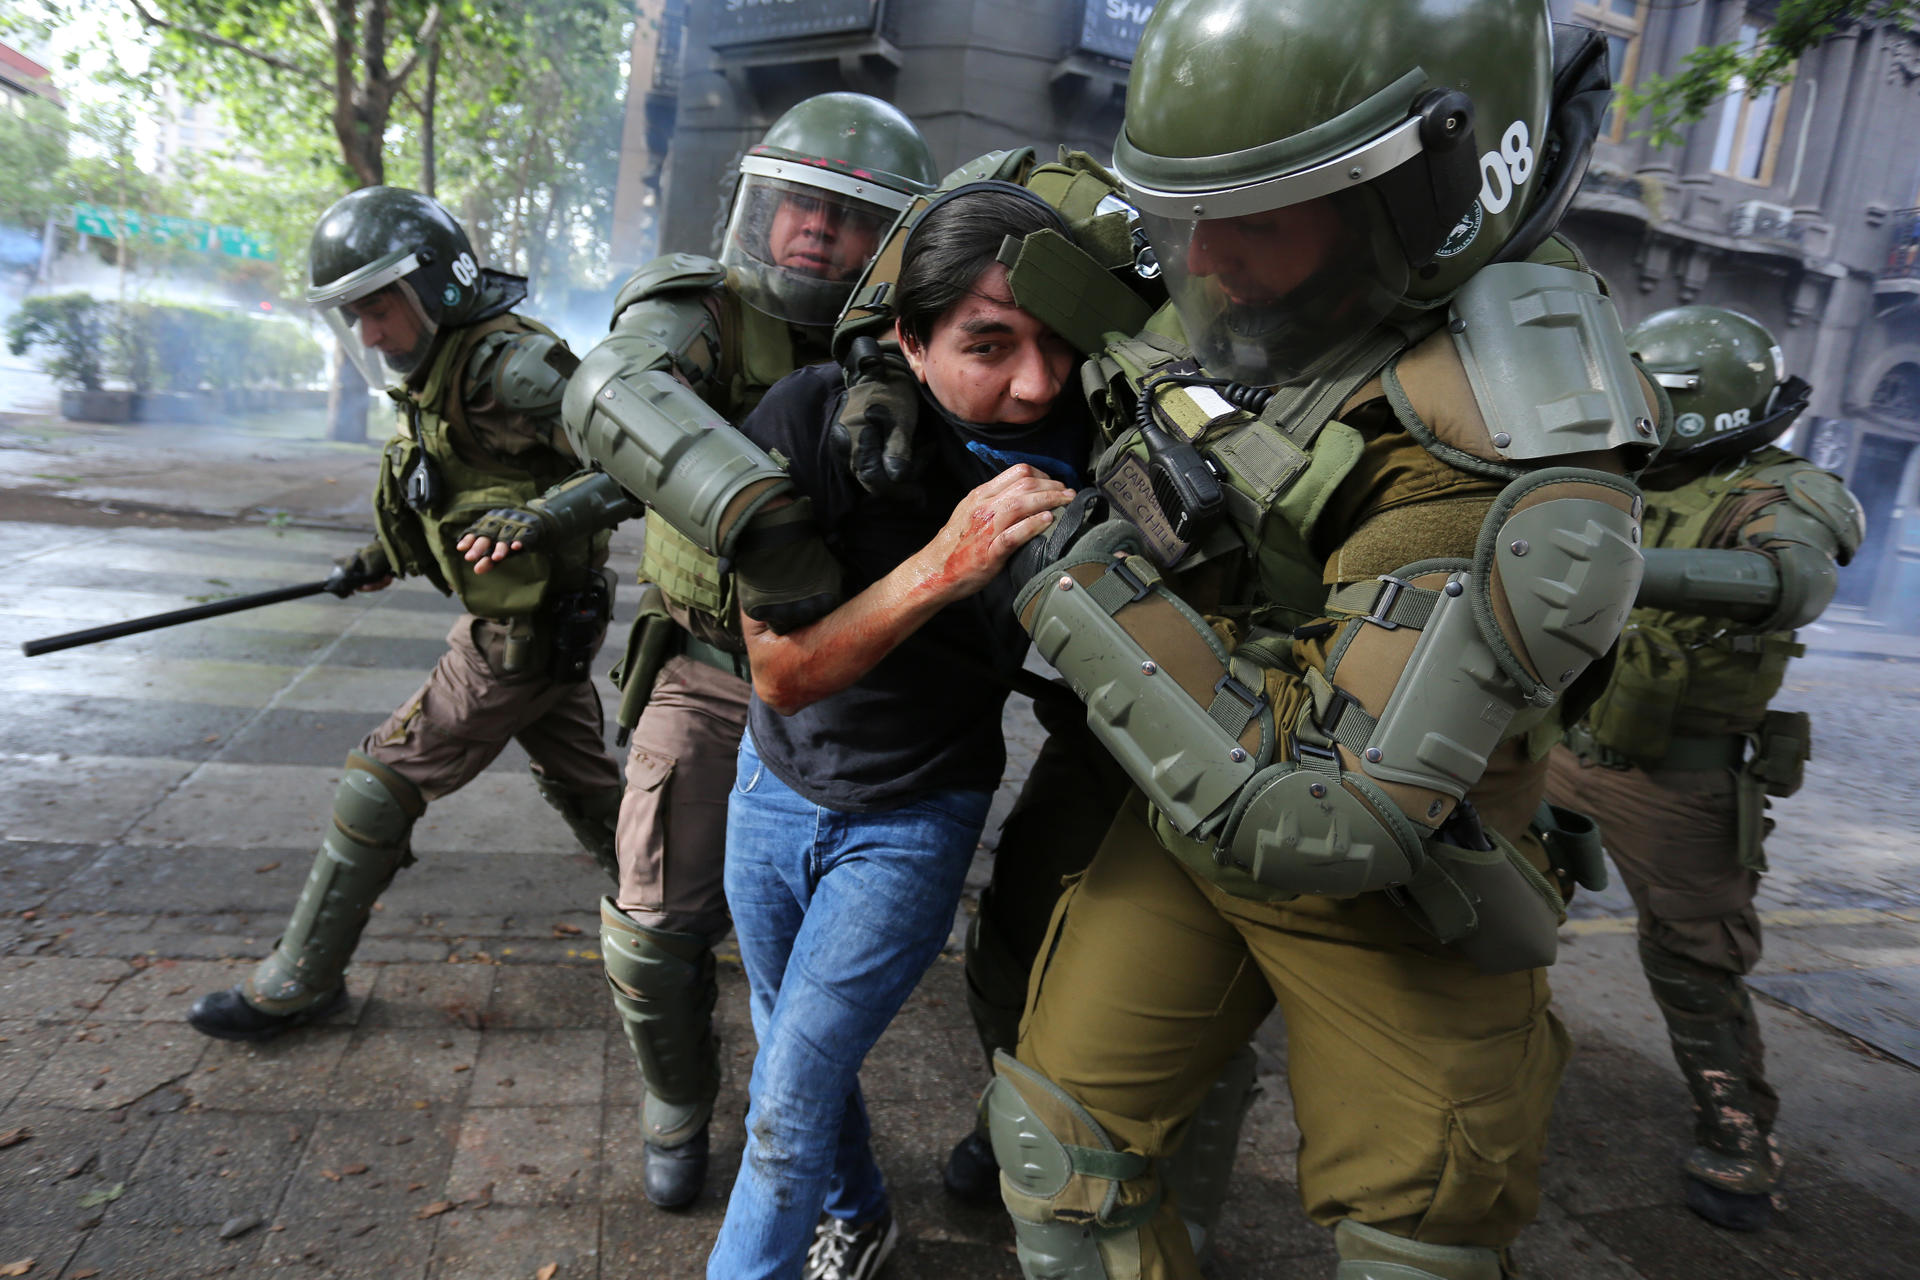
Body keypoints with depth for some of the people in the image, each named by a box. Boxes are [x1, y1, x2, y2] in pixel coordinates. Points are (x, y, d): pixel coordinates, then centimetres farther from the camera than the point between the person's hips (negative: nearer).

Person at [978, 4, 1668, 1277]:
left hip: (1393, 891, -5)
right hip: (1196, 824, 6)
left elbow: (1300, 821, -33)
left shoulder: (1511, 490, -32)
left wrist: (1091, 598, -30)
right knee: (1059, 1137, 10)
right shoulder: (1219, 317, -8)